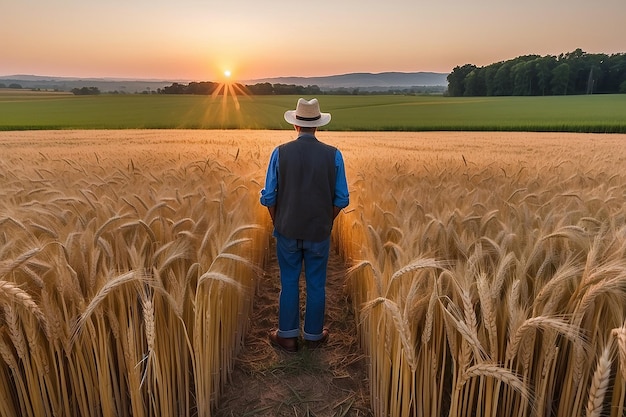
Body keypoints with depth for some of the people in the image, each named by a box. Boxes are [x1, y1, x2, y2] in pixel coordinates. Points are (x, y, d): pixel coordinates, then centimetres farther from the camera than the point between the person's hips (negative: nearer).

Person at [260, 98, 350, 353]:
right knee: (316, 285, 13)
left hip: (288, 230, 0)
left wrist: (277, 223, 10)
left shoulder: (280, 153, -8)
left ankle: (288, 336, 25)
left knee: (289, 283, 13)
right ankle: (314, 335, 29)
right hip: (319, 232, 0)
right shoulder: (333, 155, -8)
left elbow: (268, 197, -5)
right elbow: (341, 198, -4)